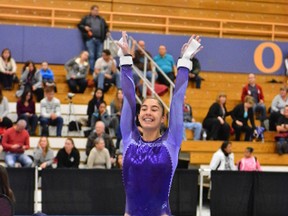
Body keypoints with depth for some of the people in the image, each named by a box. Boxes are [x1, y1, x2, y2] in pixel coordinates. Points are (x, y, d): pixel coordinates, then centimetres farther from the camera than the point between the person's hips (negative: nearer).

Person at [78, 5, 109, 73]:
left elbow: (106, 27, 27)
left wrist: (107, 32, 7)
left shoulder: (101, 19, 23)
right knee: (91, 55, -9)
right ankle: (92, 70, -8)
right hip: (90, 39, -3)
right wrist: (84, 27, -7)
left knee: (99, 56, -3)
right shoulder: (86, 18, 13)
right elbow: (79, 25, 12)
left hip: (99, 40, 3)